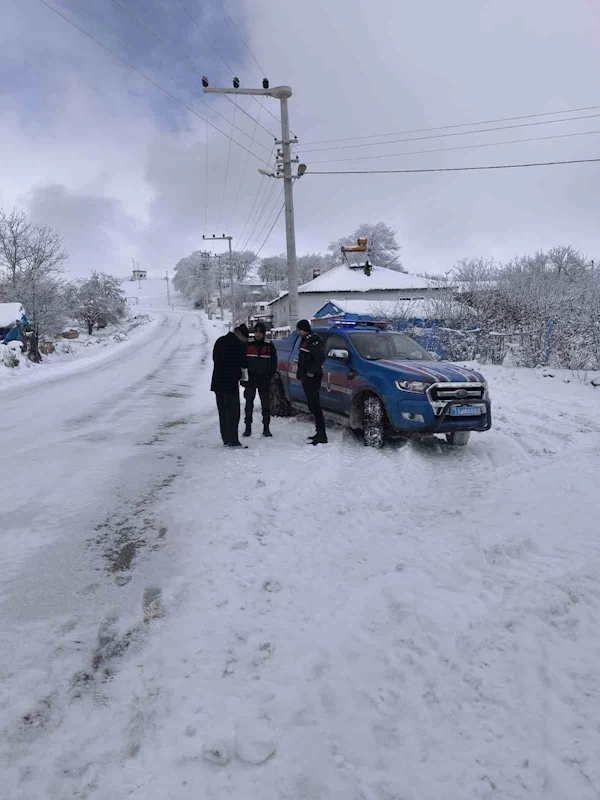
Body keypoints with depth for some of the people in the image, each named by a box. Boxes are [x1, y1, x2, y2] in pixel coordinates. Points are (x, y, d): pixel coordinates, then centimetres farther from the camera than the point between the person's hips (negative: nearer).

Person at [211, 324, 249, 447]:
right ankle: (233, 441, -5)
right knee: (233, 412, -3)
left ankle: (226, 439, 16)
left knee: (223, 411, 12)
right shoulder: (239, 344, -12)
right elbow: (243, 363, -10)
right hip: (230, 382, -7)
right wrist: (244, 375, 12)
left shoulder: (220, 341, 12)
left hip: (218, 382, 7)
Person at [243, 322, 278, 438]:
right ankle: (248, 428, 8)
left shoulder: (269, 346, 2)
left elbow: (274, 363, 5)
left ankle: (266, 428, 10)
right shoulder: (248, 345, 3)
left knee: (266, 404, 3)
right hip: (250, 379, 1)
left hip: (264, 380, 0)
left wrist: (270, 376, -3)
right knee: (249, 404, 2)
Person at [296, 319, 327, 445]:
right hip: (306, 378, 10)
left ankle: (322, 436, -11)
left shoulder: (313, 339, -11)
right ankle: (320, 433, 17)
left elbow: (320, 357, -22)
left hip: (312, 377, -10)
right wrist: (300, 374, 20)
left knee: (315, 405, -11)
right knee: (312, 406, 11)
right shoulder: (305, 340, 19)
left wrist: (312, 371, -21)